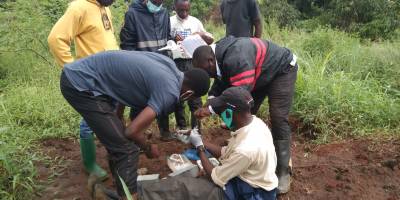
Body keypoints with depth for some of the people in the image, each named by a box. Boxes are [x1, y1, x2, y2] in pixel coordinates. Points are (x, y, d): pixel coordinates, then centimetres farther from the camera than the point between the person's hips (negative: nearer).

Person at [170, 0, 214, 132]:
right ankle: (181, 126, 19)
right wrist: (173, 39, -17)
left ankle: (196, 127, 9)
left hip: (193, 62, 1)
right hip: (176, 63, -1)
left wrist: (202, 35, -8)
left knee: (195, 95, 1)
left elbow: (211, 40, 13)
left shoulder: (195, 22, 7)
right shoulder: (169, 22, 1)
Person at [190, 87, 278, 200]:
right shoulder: (254, 122, -11)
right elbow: (225, 152, 3)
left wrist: (199, 147, -11)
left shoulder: (246, 149, -36)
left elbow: (216, 178, -20)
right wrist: (201, 141, -2)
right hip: (251, 179, 8)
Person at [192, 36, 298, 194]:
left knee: (278, 119, -15)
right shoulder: (221, 56, -8)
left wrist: (211, 109, -36)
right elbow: (221, 84, -1)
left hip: (282, 69, -9)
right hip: (261, 73, 9)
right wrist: (211, 99, -19)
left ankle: (283, 171, -7)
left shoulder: (236, 59, -40)